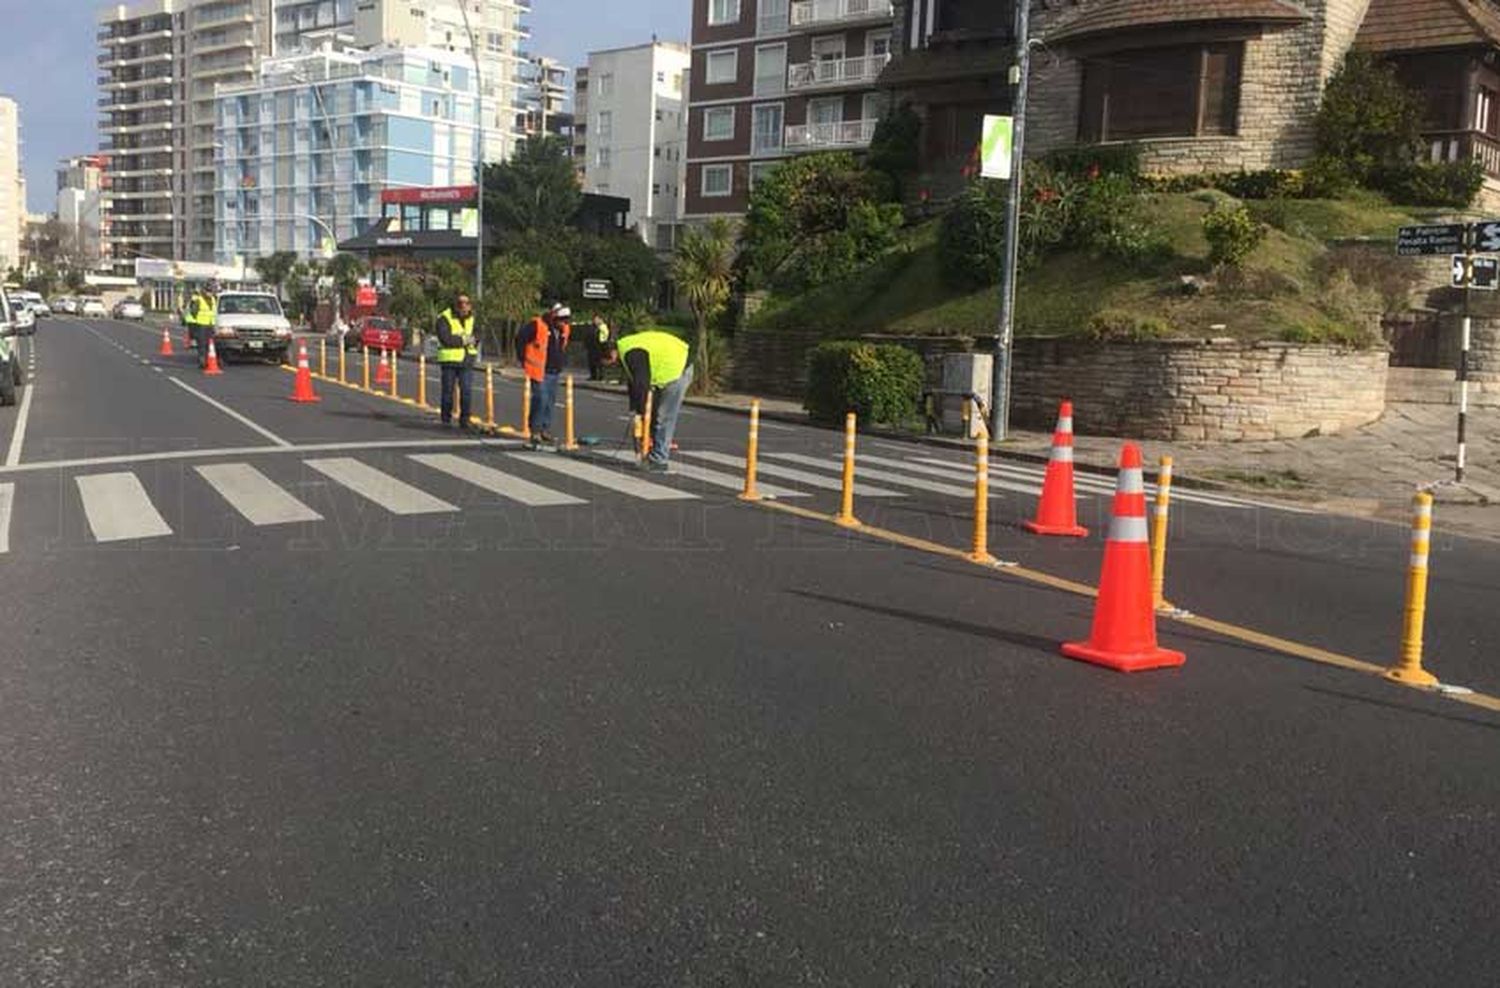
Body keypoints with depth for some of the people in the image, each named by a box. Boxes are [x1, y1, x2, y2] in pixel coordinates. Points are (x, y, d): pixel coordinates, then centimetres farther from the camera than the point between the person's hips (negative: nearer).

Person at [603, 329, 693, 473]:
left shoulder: (632, 354, -24)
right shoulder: (625, 350, 9)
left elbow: (641, 384, -24)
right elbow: (632, 382, 14)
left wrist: (639, 412, -17)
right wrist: (634, 408, 12)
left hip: (678, 371, -11)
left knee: (664, 418, -9)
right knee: (655, 414, 16)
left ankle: (658, 460, -6)